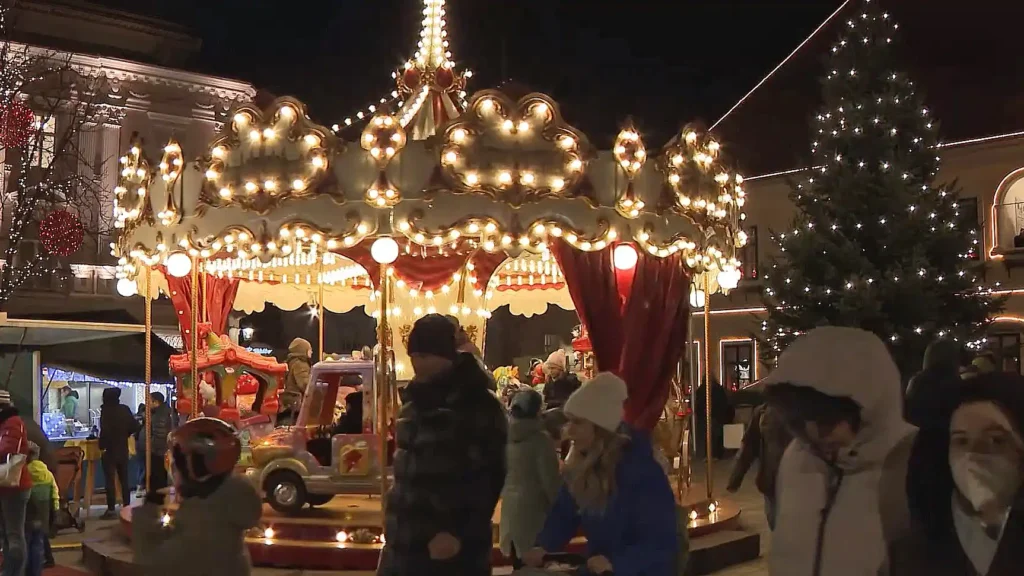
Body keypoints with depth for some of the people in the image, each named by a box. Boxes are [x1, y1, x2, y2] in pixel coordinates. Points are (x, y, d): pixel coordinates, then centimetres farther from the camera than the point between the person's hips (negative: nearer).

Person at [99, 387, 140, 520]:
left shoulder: (106, 411, -14)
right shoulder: (125, 409, 2)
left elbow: (104, 430, -22)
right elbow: (135, 426, 2)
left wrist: (102, 445, -13)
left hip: (109, 449, -5)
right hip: (123, 449, 5)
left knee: (110, 480, -3)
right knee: (124, 479, 13)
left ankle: (111, 510, -4)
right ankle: (127, 506, 16)